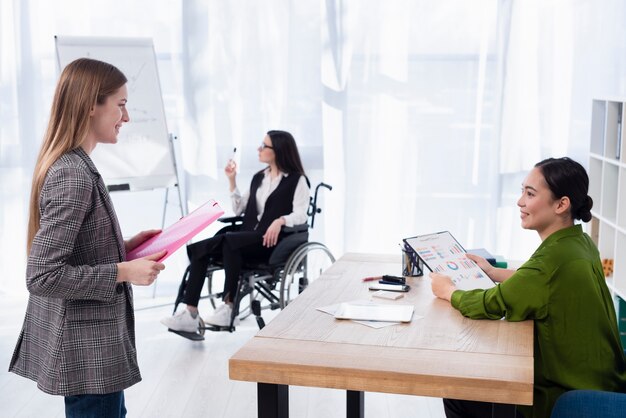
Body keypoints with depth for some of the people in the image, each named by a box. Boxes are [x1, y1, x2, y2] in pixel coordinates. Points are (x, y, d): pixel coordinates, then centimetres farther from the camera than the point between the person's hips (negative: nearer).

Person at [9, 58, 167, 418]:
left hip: (88, 341, 10)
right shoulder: (73, 175, -22)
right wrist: (125, 272, -21)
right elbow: (42, 276, -25)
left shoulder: (70, 165, 7)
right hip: (86, 349, -10)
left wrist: (125, 248, 7)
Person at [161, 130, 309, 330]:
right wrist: (232, 181, 13)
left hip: (272, 241, -7)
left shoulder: (297, 180, 1)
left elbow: (300, 215, -12)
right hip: (248, 238, 7)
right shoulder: (258, 178, 22)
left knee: (229, 241, -35)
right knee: (198, 248, -16)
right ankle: (191, 314, -22)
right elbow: (239, 209, 20)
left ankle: (229, 308, -31)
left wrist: (280, 220, -30)